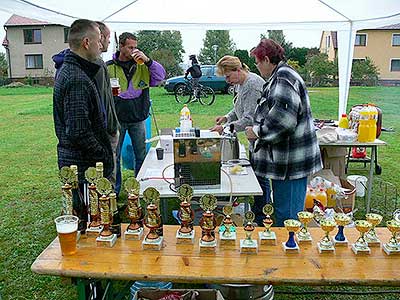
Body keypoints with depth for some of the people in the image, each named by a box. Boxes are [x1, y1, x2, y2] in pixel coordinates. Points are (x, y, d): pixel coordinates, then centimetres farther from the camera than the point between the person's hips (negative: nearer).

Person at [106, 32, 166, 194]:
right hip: (117, 119, -2)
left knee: (141, 155, 11)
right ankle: (114, 190, 20)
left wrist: (148, 61, -14)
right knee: (114, 156, 6)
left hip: (137, 119, 2)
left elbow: (161, 76, -2)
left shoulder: (142, 65, 5)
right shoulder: (109, 67, 0)